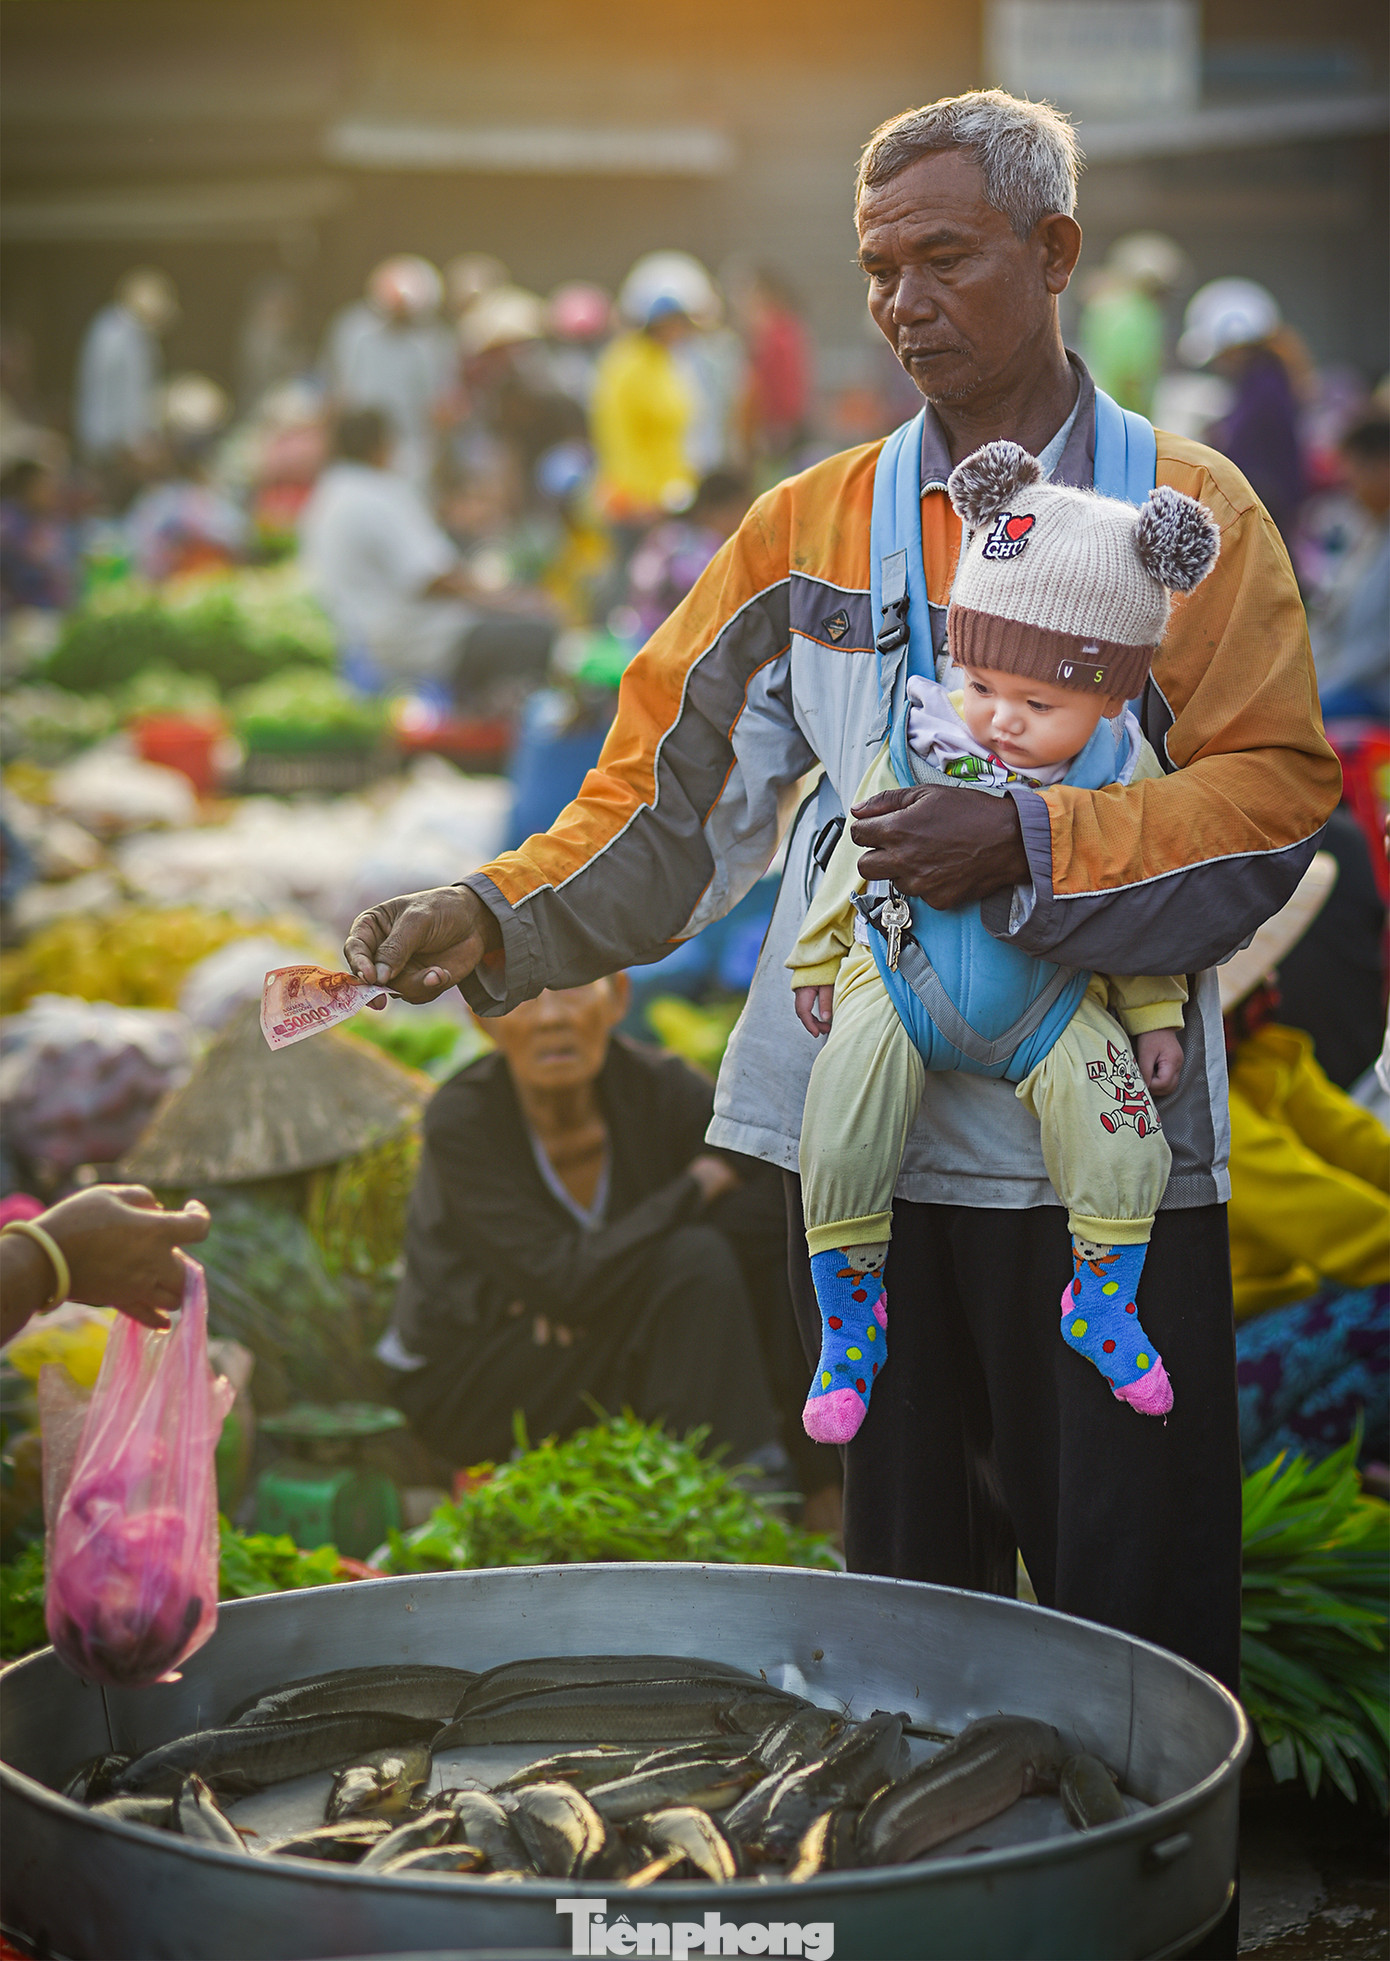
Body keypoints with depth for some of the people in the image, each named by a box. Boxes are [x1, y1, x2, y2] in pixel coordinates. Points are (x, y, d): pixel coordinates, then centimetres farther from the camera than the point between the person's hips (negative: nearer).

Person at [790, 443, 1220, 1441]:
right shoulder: (923, 746, -12)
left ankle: (1102, 1304, 16)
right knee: (840, 1143, -15)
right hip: (904, 979, -1)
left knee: (1122, 1139, -12)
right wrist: (818, 963, 10)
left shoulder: (1124, 777, -10)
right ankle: (850, 1322, 7)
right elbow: (860, 853, 2)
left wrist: (1154, 1013, 6)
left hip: (1050, 995, 1)